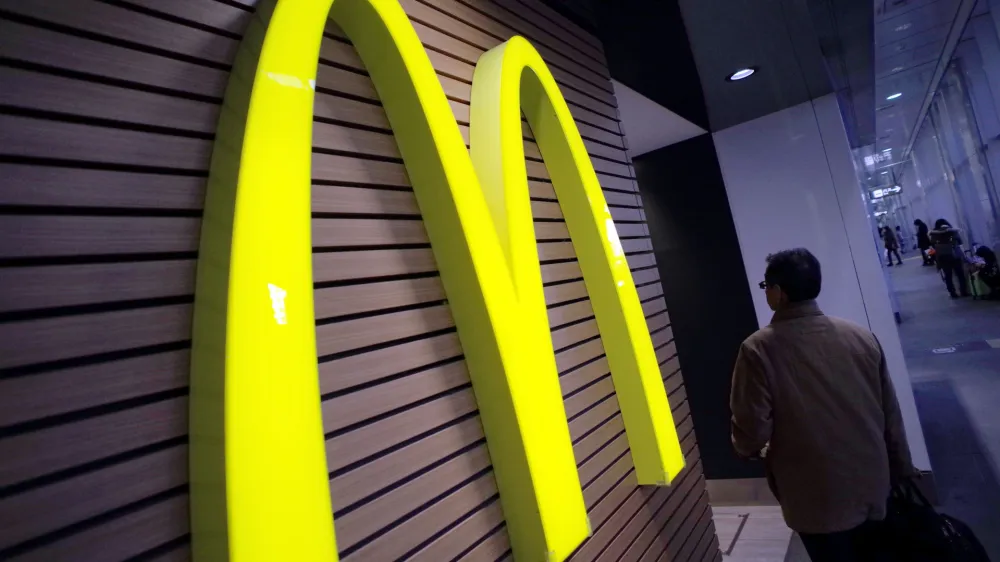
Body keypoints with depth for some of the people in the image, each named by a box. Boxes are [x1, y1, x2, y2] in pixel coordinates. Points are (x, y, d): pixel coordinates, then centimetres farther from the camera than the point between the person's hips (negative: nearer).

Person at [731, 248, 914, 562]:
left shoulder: (759, 349, -22)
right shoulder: (861, 336, -5)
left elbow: (752, 431, -20)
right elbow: (891, 415, 2)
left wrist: (749, 449, 3)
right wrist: (901, 472, 15)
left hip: (818, 501, -4)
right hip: (872, 487, 5)